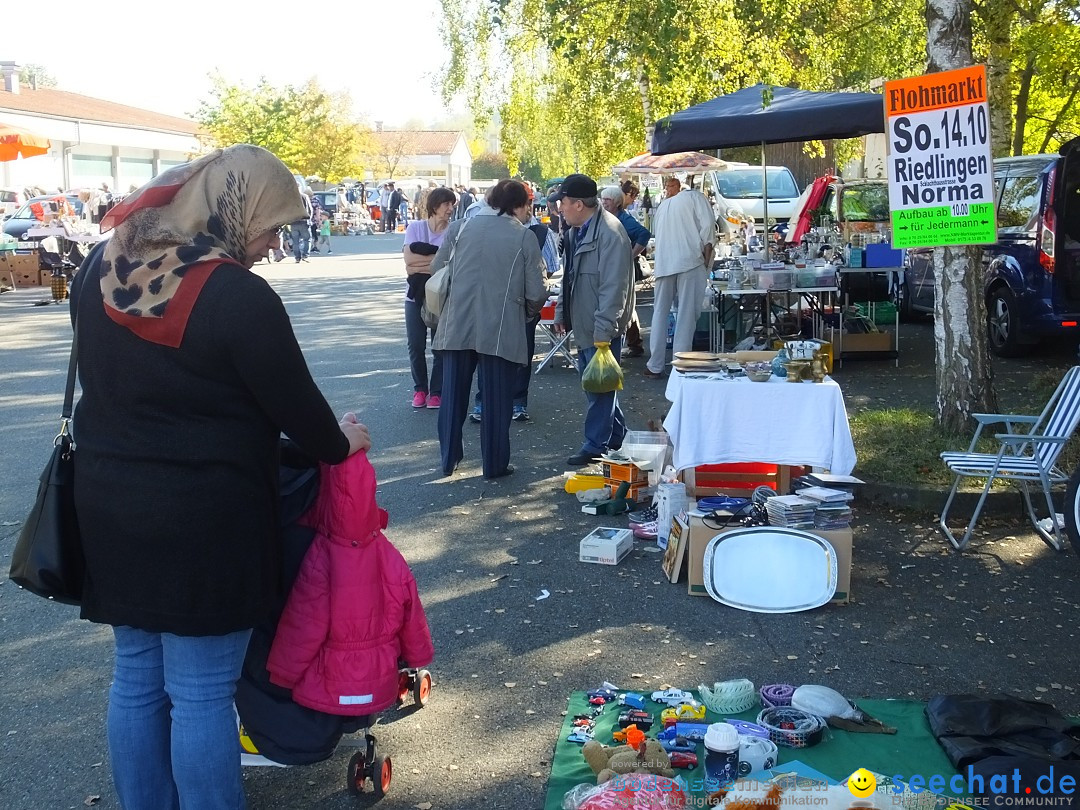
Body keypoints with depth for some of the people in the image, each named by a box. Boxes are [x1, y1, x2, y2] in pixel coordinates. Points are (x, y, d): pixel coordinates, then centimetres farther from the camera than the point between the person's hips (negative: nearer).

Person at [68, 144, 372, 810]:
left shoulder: (102, 268, 4)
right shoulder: (239, 296, -19)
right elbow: (294, 400, -10)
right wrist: (339, 444, 9)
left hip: (109, 505, 7)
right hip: (205, 518, -7)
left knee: (136, 678, 18)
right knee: (202, 693, 5)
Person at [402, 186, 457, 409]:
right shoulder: (415, 227, 2)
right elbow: (409, 260, -9)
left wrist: (420, 265, -14)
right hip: (416, 296, 2)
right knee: (416, 346, 4)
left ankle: (436, 391, 16)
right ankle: (420, 388, 21)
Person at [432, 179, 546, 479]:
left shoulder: (460, 227, 3)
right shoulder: (524, 237, -3)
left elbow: (437, 269, 7)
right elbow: (536, 293, -4)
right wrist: (528, 312, 17)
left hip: (457, 326, 3)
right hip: (500, 329, -3)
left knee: (453, 395, 14)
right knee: (496, 400, 8)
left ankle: (449, 460, 23)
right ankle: (495, 465, 15)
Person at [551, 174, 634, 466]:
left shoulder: (610, 233, -19)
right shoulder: (576, 231, 11)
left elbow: (614, 287, -23)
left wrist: (603, 331, -25)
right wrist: (561, 312, 17)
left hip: (601, 327, -10)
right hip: (583, 322, 10)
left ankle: (596, 446, 11)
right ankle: (616, 436, 31)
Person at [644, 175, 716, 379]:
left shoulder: (663, 205, 20)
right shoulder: (695, 197, 5)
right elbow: (707, 225, -6)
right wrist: (707, 259, -2)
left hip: (663, 264, 4)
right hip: (690, 261, -4)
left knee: (660, 313, 11)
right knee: (687, 315, -2)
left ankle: (655, 366, 12)